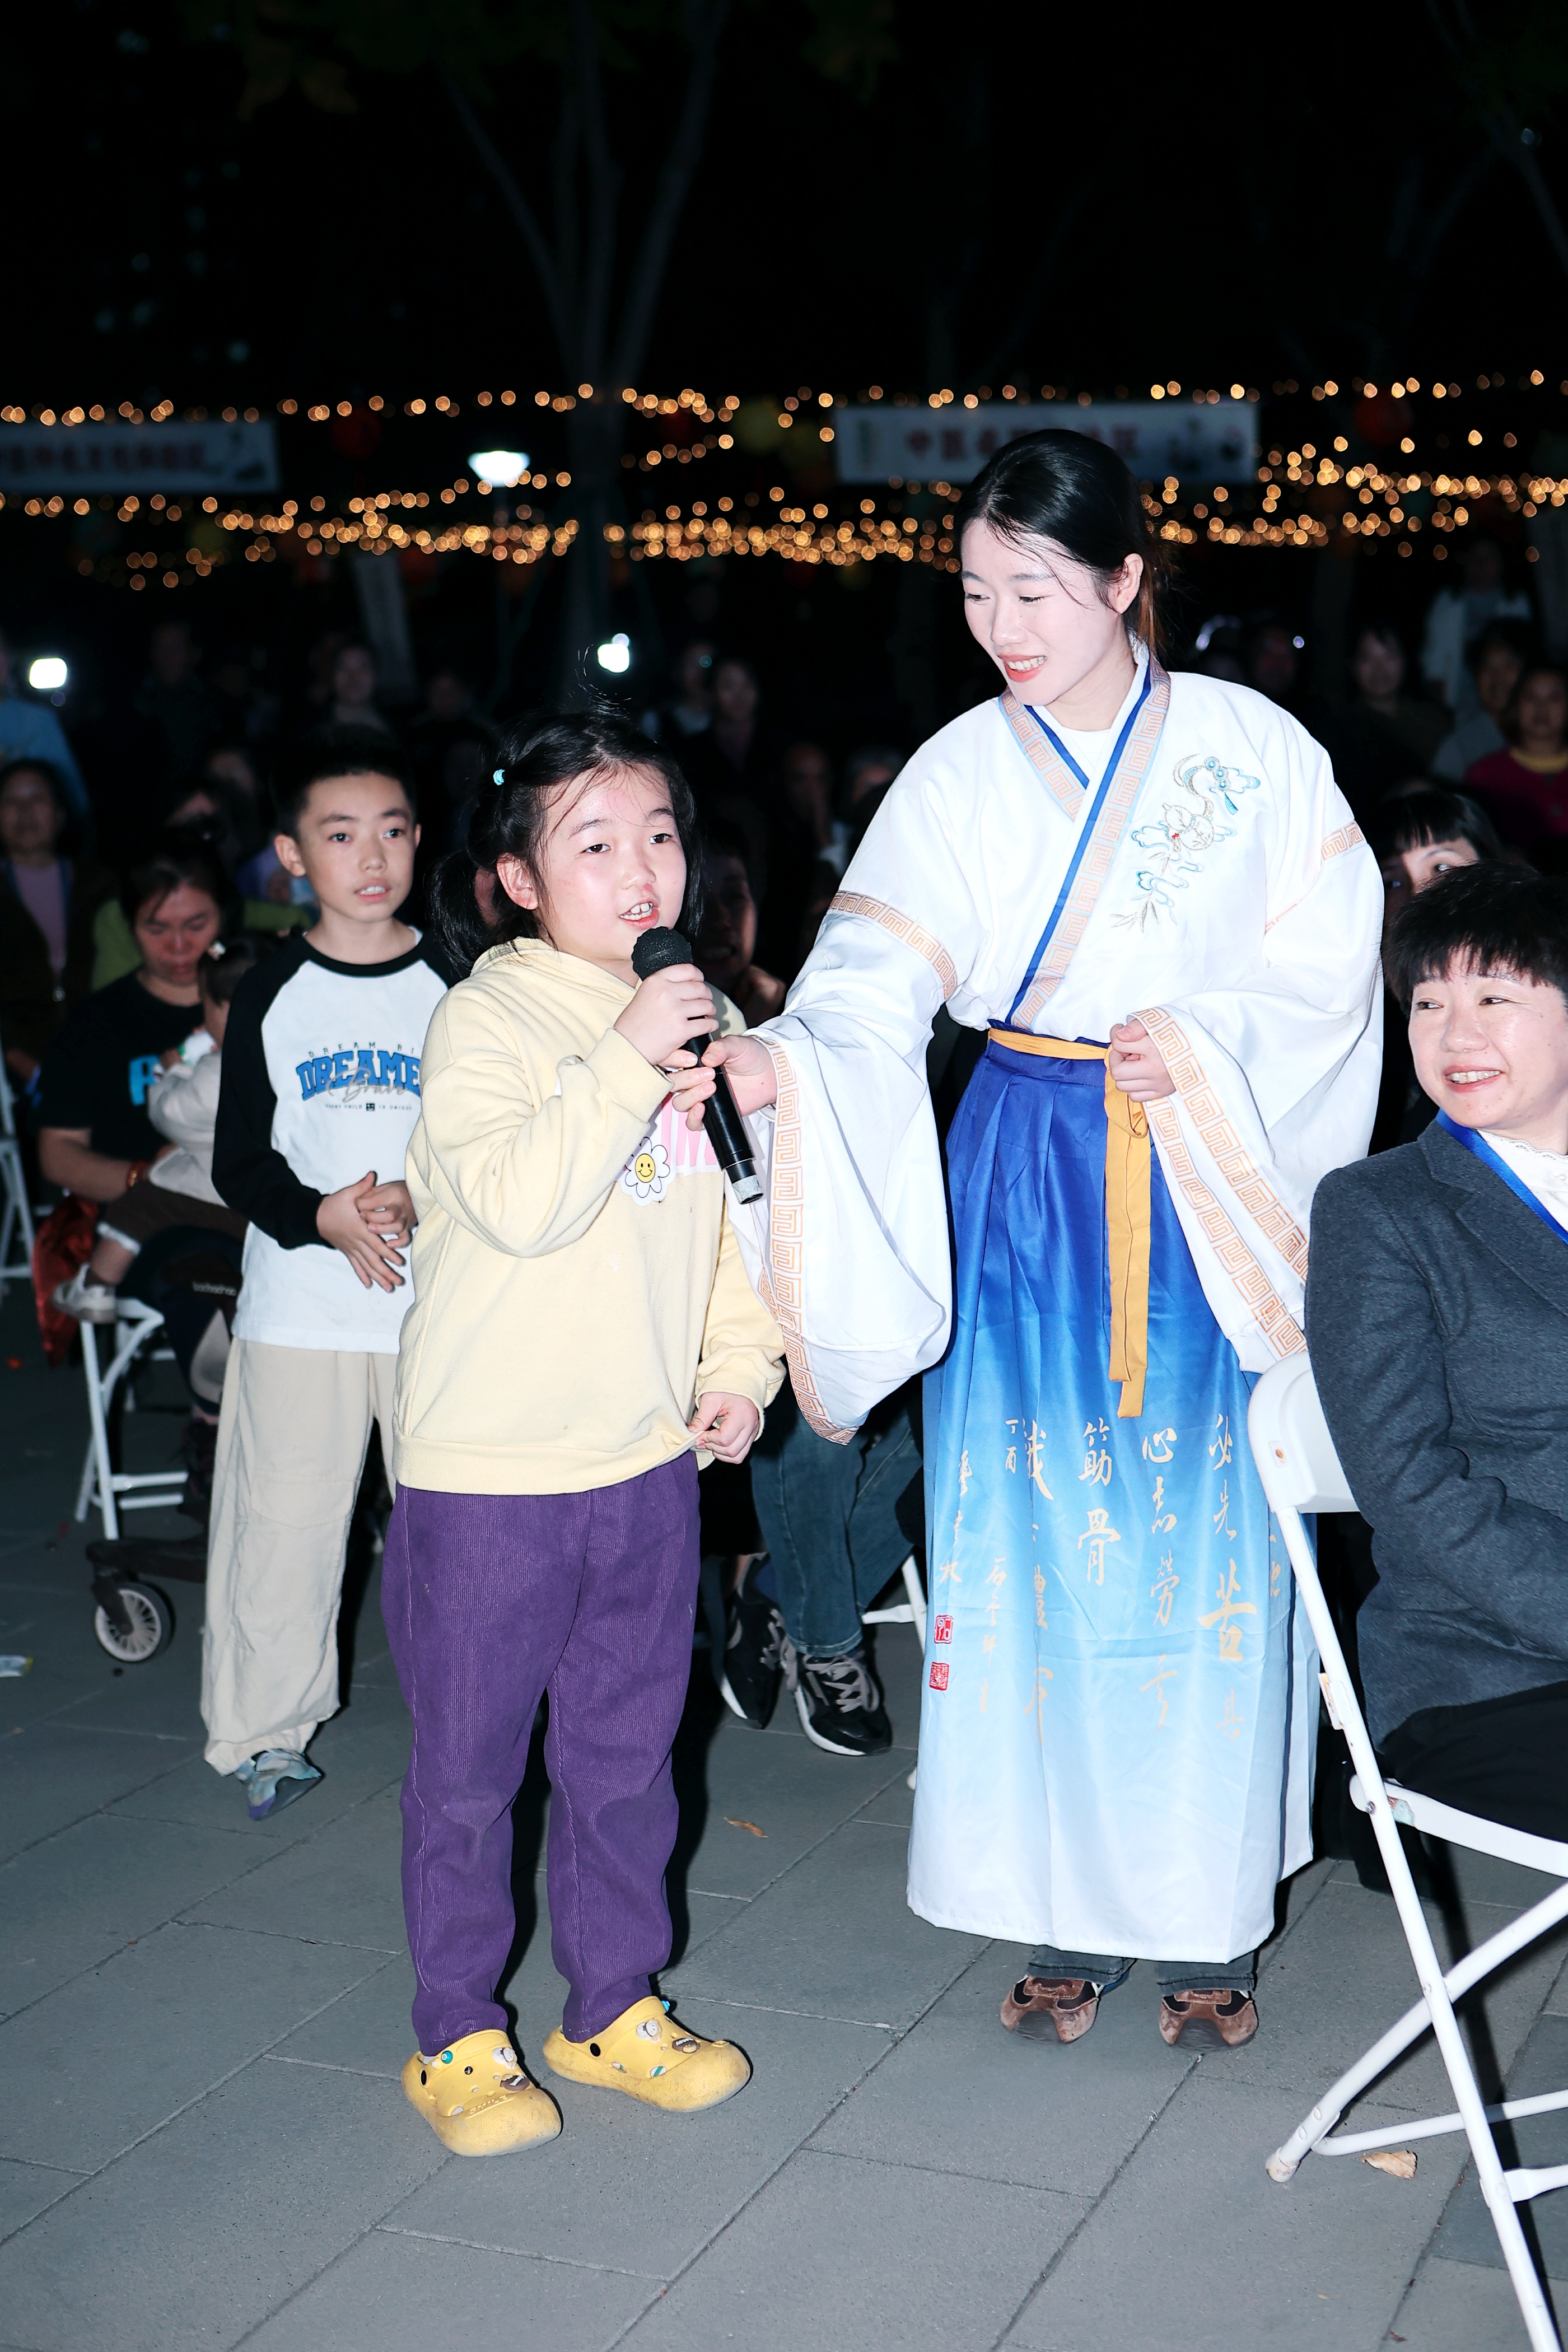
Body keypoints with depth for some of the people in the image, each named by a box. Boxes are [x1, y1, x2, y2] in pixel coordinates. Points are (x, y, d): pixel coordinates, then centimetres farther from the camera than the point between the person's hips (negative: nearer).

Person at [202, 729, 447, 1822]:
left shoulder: (454, 988, 3)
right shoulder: (271, 994, 3)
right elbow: (240, 1161, 1)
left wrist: (419, 1200, -16)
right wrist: (323, 1217, -17)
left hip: (441, 1300, 0)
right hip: (299, 1306, 0)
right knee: (285, 1523, 4)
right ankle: (267, 1728, 20)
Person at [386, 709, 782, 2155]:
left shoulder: (693, 1013, 7)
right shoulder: (488, 1018, -12)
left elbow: (736, 1208, 16)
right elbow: (517, 1201, -27)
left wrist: (742, 1362, 8)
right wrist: (627, 1062, -30)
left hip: (651, 1452, 6)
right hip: (487, 1460, -5)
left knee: (628, 1750, 16)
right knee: (469, 1765, 7)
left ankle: (616, 2007, 33)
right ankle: (457, 2038, 24)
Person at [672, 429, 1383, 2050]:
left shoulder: (1249, 746, -1)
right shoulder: (961, 773, 2)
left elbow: (1330, 965, 0)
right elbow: (876, 986, -8)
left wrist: (1205, 1039, -17)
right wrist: (782, 1057, -27)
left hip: (1211, 1203, -1)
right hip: (1025, 1192, 1)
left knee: (1208, 1544, 3)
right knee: (1036, 1541, 4)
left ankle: (1210, 1917, 19)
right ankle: (1069, 1911, 19)